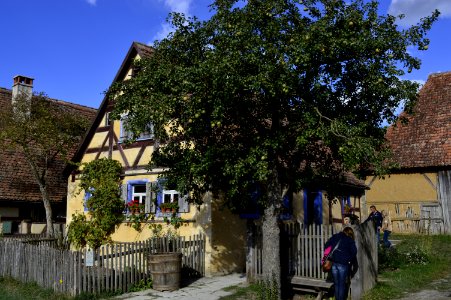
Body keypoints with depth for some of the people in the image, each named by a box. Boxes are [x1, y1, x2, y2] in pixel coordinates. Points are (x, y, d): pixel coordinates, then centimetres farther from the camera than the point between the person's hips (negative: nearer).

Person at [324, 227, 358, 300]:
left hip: (333, 263, 3)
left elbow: (326, 246, 8)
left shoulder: (334, 237, 13)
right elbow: (354, 252, -10)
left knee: (336, 284, 15)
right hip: (343, 264, -3)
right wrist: (349, 260, 1)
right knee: (342, 284, 7)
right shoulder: (350, 240, 2)